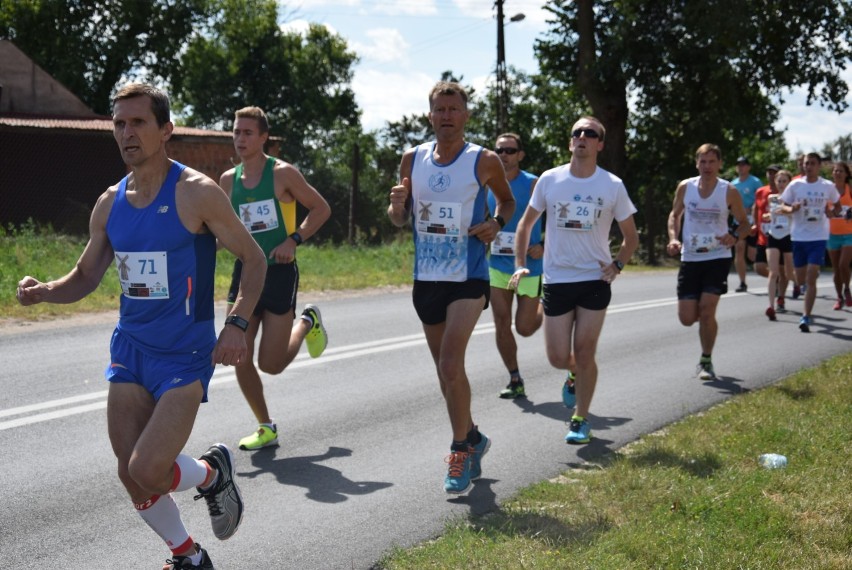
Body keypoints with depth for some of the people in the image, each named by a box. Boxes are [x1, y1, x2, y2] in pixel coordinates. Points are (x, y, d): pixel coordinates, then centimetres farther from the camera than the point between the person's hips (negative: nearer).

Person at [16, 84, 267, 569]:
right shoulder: (109, 204, 5)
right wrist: (43, 291, -7)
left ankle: (213, 471, 17)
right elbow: (85, 278, 15)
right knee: (132, 476, 5)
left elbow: (254, 259, -5)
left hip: (184, 356, -5)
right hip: (129, 350, 6)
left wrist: (237, 324, -20)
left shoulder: (196, 193, -11)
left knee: (148, 471, -17)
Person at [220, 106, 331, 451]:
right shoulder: (228, 180, 7)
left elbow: (321, 208, -2)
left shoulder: (283, 174, -7)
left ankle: (306, 324, 26)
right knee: (239, 357, -3)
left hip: (279, 272, -5)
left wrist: (294, 240, -15)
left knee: (271, 364, -4)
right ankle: (266, 428, 14)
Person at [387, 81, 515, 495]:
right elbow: (400, 220, 12)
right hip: (426, 278, 5)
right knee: (445, 369, 13)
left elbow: (507, 199, 13)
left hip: (468, 278, -4)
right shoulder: (413, 159, 4)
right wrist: (397, 206, -12)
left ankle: (460, 451, -4)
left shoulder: (484, 161, -5)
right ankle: (471, 437, 33)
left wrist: (497, 223, -8)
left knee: (451, 364, -17)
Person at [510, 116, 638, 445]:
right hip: (556, 280, 1)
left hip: (595, 280, -1)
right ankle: (577, 373, 37)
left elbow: (631, 237, 10)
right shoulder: (550, 180, 1)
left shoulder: (612, 186, -1)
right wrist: (520, 264, 0)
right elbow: (526, 224, 11)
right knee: (558, 358, 1)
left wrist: (617, 265, -6)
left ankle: (581, 420, 15)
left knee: (584, 353, -2)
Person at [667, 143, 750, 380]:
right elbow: (675, 214, 14)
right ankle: (707, 317, 37)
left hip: (718, 258, -2)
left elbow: (744, 223, 5)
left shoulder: (729, 192, -5)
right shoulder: (685, 187, -1)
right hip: (690, 258, 2)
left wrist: (735, 237, -17)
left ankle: (706, 361, 6)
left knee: (706, 310, -13)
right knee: (687, 318, -2)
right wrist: (673, 238, -4)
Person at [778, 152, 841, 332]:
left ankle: (806, 317, -11)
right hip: (798, 236, 2)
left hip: (818, 237, -2)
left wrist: (832, 211, -6)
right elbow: (783, 206, 6)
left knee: (811, 279, -12)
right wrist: (791, 209, -16)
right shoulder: (795, 185, 1)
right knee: (801, 279, 10)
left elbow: (837, 205, 16)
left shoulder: (828, 186, 1)